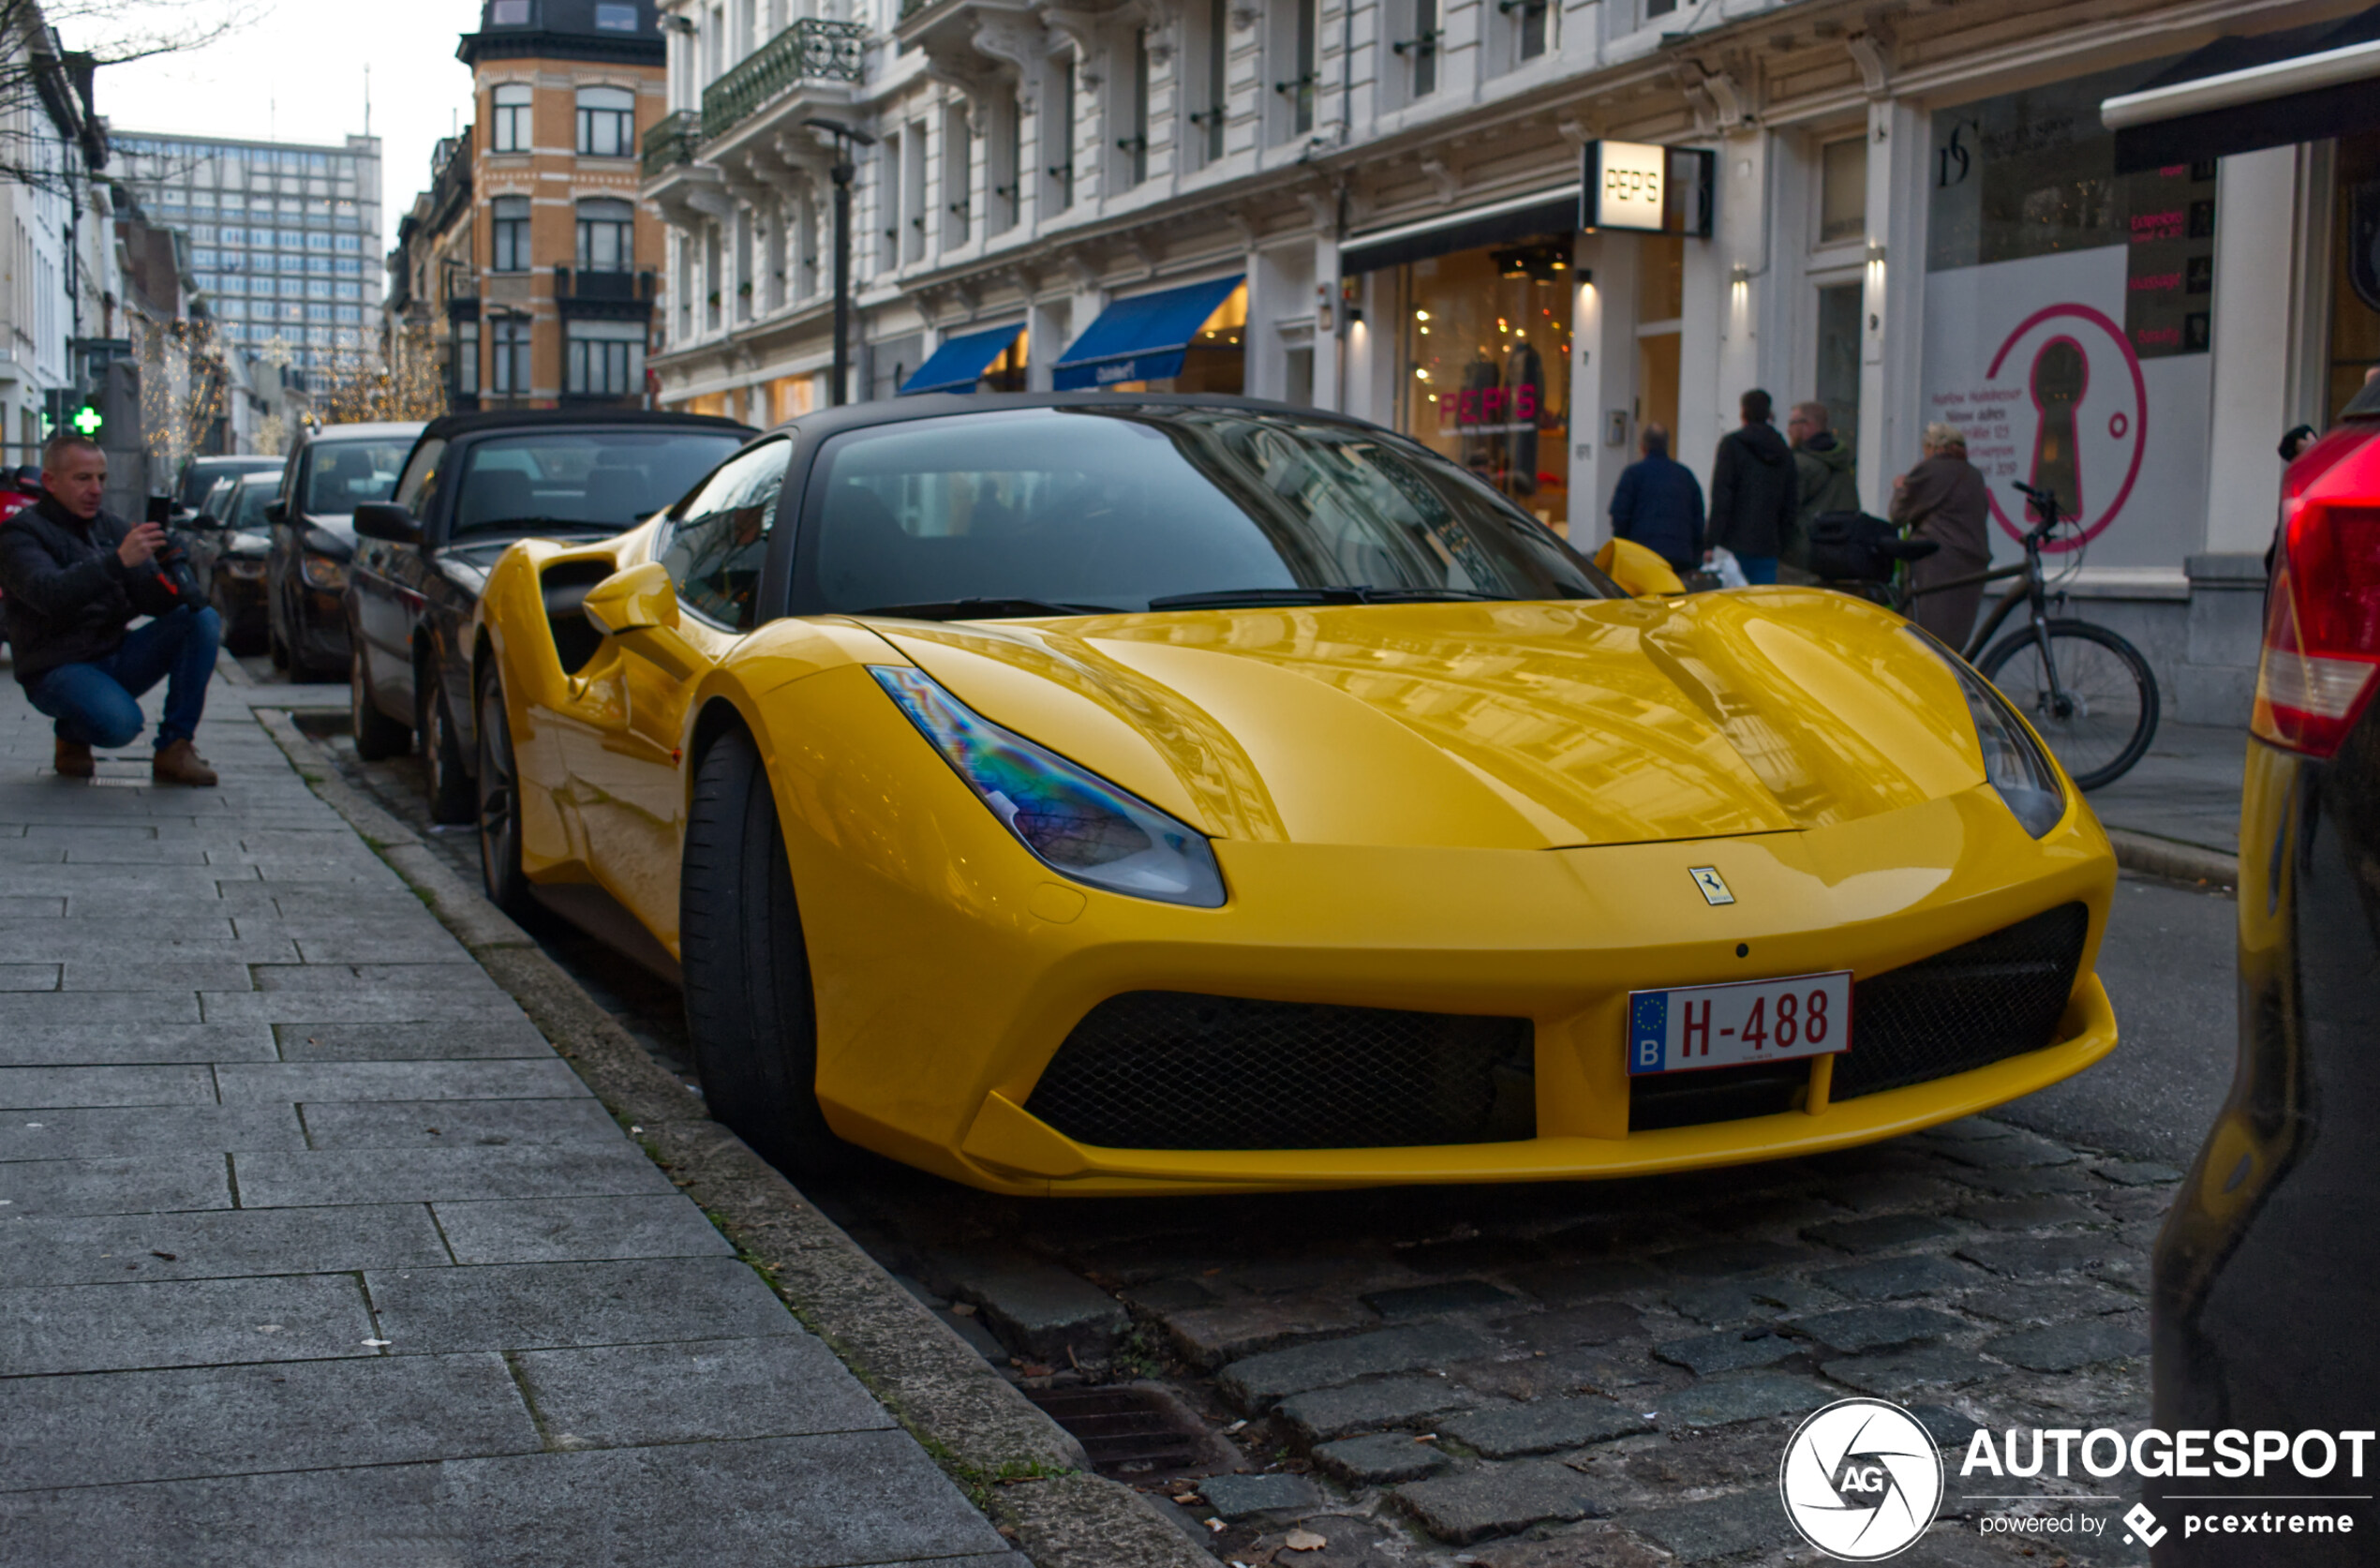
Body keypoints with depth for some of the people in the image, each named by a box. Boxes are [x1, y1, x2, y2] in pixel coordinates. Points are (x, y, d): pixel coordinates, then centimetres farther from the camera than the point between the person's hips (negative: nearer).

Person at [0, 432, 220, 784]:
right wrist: (118, 561, -40)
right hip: (58, 669, -6)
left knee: (204, 619, -14)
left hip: (116, 657, 6)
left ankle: (175, 749, -14)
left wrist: (174, 581, -22)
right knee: (120, 723, -35)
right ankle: (72, 735, 5)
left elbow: (149, 598, 2)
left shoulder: (112, 527, 11)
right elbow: (48, 594, -28)